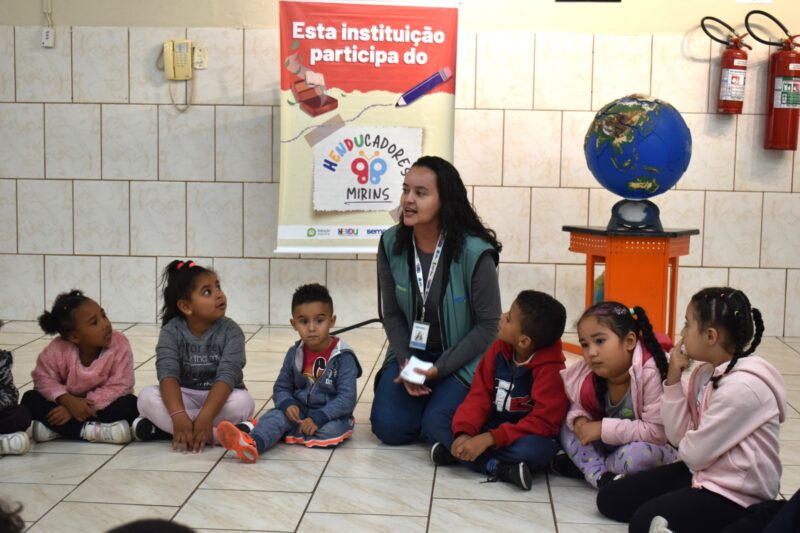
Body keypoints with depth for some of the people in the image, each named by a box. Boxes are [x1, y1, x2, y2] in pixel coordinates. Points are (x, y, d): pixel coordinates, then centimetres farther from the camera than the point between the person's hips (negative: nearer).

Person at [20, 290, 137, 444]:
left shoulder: (120, 344, -24)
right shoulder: (58, 349, -20)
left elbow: (119, 386, -25)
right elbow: (44, 378, -13)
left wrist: (86, 406, -31)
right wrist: (68, 401, -30)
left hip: (101, 406, -1)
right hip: (71, 404, 1)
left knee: (130, 404, -31)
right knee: (30, 399, -20)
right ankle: (90, 430, -30)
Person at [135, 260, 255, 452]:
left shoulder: (231, 331, -13)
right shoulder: (171, 331, -10)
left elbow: (227, 376, -25)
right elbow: (167, 374, -24)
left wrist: (204, 418, -40)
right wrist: (179, 416, -41)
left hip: (220, 397, 0)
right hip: (184, 397, 1)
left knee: (242, 402, -33)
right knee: (147, 397, -25)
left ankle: (162, 426, -25)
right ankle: (216, 433, -31)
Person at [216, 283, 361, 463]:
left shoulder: (343, 357, -12)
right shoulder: (294, 354, 3)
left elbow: (347, 398, -17)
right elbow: (281, 387, 9)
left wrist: (318, 418, -27)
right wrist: (288, 404, -14)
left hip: (331, 416, -3)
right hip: (299, 411, 3)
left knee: (331, 431, -35)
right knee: (277, 415, -26)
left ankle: (285, 431, -21)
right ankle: (252, 443, -56)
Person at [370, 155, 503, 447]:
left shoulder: (475, 252, -22)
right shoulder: (391, 244, -8)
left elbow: (488, 325, -15)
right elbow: (392, 315, 0)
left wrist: (440, 369, -18)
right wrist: (405, 363, -15)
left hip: (461, 361, -3)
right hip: (411, 354, 4)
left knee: (438, 431, -21)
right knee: (389, 427, -13)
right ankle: (422, 395, 18)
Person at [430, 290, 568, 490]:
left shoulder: (550, 369, -21)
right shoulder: (499, 348, -4)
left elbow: (543, 423, -26)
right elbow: (479, 395, -6)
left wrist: (489, 439, -34)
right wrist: (463, 433, -25)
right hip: (493, 427, 6)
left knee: (534, 449, -41)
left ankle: (456, 453, -25)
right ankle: (500, 469, -26)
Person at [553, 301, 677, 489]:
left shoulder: (650, 373, -31)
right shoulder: (589, 373, -12)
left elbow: (657, 433, -32)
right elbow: (578, 405, 6)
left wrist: (603, 429, -29)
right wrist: (578, 419, -19)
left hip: (655, 448, -6)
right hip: (614, 445, 6)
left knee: (639, 455, -36)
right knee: (568, 429, -7)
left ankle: (586, 464, -8)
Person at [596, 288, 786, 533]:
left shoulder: (742, 387, -25)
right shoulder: (704, 371, 3)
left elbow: (693, 453, -21)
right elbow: (677, 436, 0)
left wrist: (684, 434, 3)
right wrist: (673, 378, -8)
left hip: (736, 494, -9)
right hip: (700, 472, 9)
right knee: (611, 498, 5)